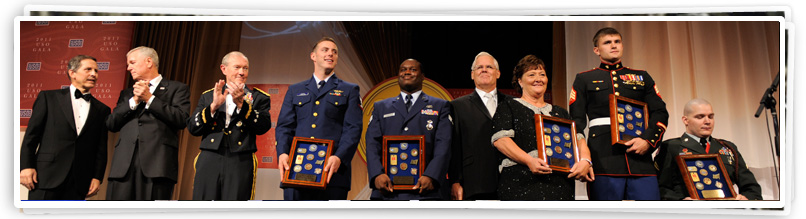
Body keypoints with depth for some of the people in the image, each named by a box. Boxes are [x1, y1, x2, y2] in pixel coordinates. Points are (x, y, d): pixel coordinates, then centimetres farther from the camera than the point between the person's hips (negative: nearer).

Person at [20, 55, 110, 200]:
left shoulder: (102, 110, 15)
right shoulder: (48, 97, 9)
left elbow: (101, 148, 13)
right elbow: (31, 135, 5)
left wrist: (97, 177, 4)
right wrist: (26, 166, -5)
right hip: (46, 177, -2)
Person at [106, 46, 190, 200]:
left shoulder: (176, 88, 13)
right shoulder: (127, 93, 28)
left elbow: (182, 119, -4)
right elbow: (111, 124, 16)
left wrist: (150, 98, -1)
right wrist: (134, 101, 4)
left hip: (157, 164, -4)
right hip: (124, 165, 4)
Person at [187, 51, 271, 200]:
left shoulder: (258, 97, 12)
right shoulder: (208, 96, 18)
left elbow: (263, 127, -4)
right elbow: (192, 128, 8)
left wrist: (241, 104, -14)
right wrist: (213, 106, -7)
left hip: (240, 163, -2)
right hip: (209, 161, 2)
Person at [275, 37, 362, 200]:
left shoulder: (349, 90, 14)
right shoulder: (295, 90, 21)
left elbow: (353, 128, 2)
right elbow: (284, 126, 13)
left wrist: (339, 157, -15)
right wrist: (282, 153, -8)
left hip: (332, 171, -2)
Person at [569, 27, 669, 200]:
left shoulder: (642, 77, 22)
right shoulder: (584, 79, 16)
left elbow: (660, 113, 13)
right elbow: (576, 118, 7)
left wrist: (648, 140, -5)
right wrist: (579, 140, -14)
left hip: (640, 157, 2)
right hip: (603, 159, -2)